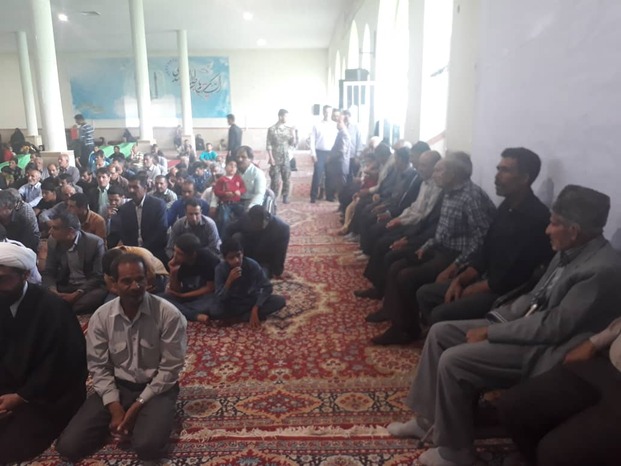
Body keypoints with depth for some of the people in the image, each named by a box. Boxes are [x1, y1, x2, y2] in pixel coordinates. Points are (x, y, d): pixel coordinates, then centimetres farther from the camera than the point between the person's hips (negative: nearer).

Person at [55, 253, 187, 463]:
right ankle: (125, 421, 12)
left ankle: (141, 419, 6)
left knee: (147, 447, -27)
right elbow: (99, 367, -2)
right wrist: (115, 408, -13)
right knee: (68, 445, -10)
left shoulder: (169, 315, -18)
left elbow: (170, 368, -14)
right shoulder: (101, 317, -7)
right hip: (116, 385, 3)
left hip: (156, 388, -3)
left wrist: (137, 406, -16)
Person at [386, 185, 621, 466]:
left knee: (453, 361, -22)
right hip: (526, 324, 10)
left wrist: (490, 332, -18)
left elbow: (554, 326, -24)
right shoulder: (569, 251, 6)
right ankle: (427, 418, 14)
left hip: (545, 348, -10)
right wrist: (495, 319, 1)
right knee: (440, 332, 2)